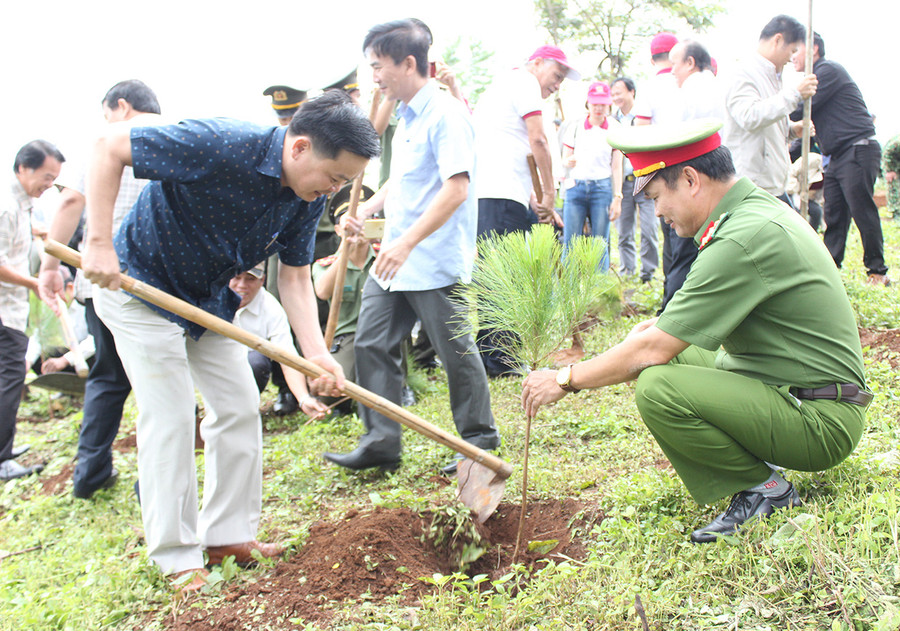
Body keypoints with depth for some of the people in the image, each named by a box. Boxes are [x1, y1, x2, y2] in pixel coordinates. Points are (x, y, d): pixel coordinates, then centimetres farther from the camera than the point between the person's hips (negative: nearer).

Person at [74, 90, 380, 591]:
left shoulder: (309, 198, -10)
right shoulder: (220, 146, -33)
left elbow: (295, 278, -5)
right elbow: (111, 146, -27)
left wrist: (317, 354, -19)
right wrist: (100, 244, -32)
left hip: (210, 298, 7)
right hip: (140, 286, -7)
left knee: (240, 407, 5)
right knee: (170, 417, -7)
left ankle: (229, 535, 18)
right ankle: (177, 558, 5)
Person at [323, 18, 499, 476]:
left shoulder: (446, 114, -14)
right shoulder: (406, 116, 15)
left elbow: (455, 189, -24)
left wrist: (408, 242, -29)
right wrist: (369, 207, 17)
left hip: (435, 263, -9)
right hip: (394, 259, 9)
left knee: (456, 352, 2)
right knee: (371, 344, 7)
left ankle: (480, 440, 19)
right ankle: (381, 442, 15)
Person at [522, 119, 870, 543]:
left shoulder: (744, 239, -23)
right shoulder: (761, 208, 8)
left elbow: (654, 349, -21)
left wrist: (565, 380, -10)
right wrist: (664, 326, 7)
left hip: (822, 424, -10)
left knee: (658, 388, -25)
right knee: (669, 359, 10)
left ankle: (765, 489, -5)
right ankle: (757, 471, 8)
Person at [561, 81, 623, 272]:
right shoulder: (575, 128, 11)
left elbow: (617, 167, 6)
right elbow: (565, 159, 12)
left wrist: (617, 198, -2)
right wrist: (569, 161, -13)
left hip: (602, 188, -1)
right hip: (576, 187, 1)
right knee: (570, 243, -5)